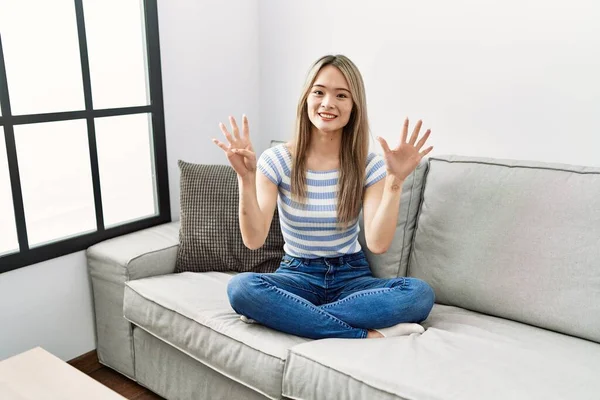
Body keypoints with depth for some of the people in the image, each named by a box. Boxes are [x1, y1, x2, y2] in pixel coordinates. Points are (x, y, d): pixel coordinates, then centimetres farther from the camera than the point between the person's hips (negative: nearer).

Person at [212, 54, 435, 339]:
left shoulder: (370, 165, -5)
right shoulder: (277, 161, -7)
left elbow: (378, 244, -17)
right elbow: (254, 240, -15)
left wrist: (395, 181, -26)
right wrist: (246, 178, -28)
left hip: (352, 276, 2)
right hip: (298, 275, -1)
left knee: (420, 293, -28)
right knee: (240, 287, -32)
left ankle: (283, 314, -24)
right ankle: (369, 336, -27)